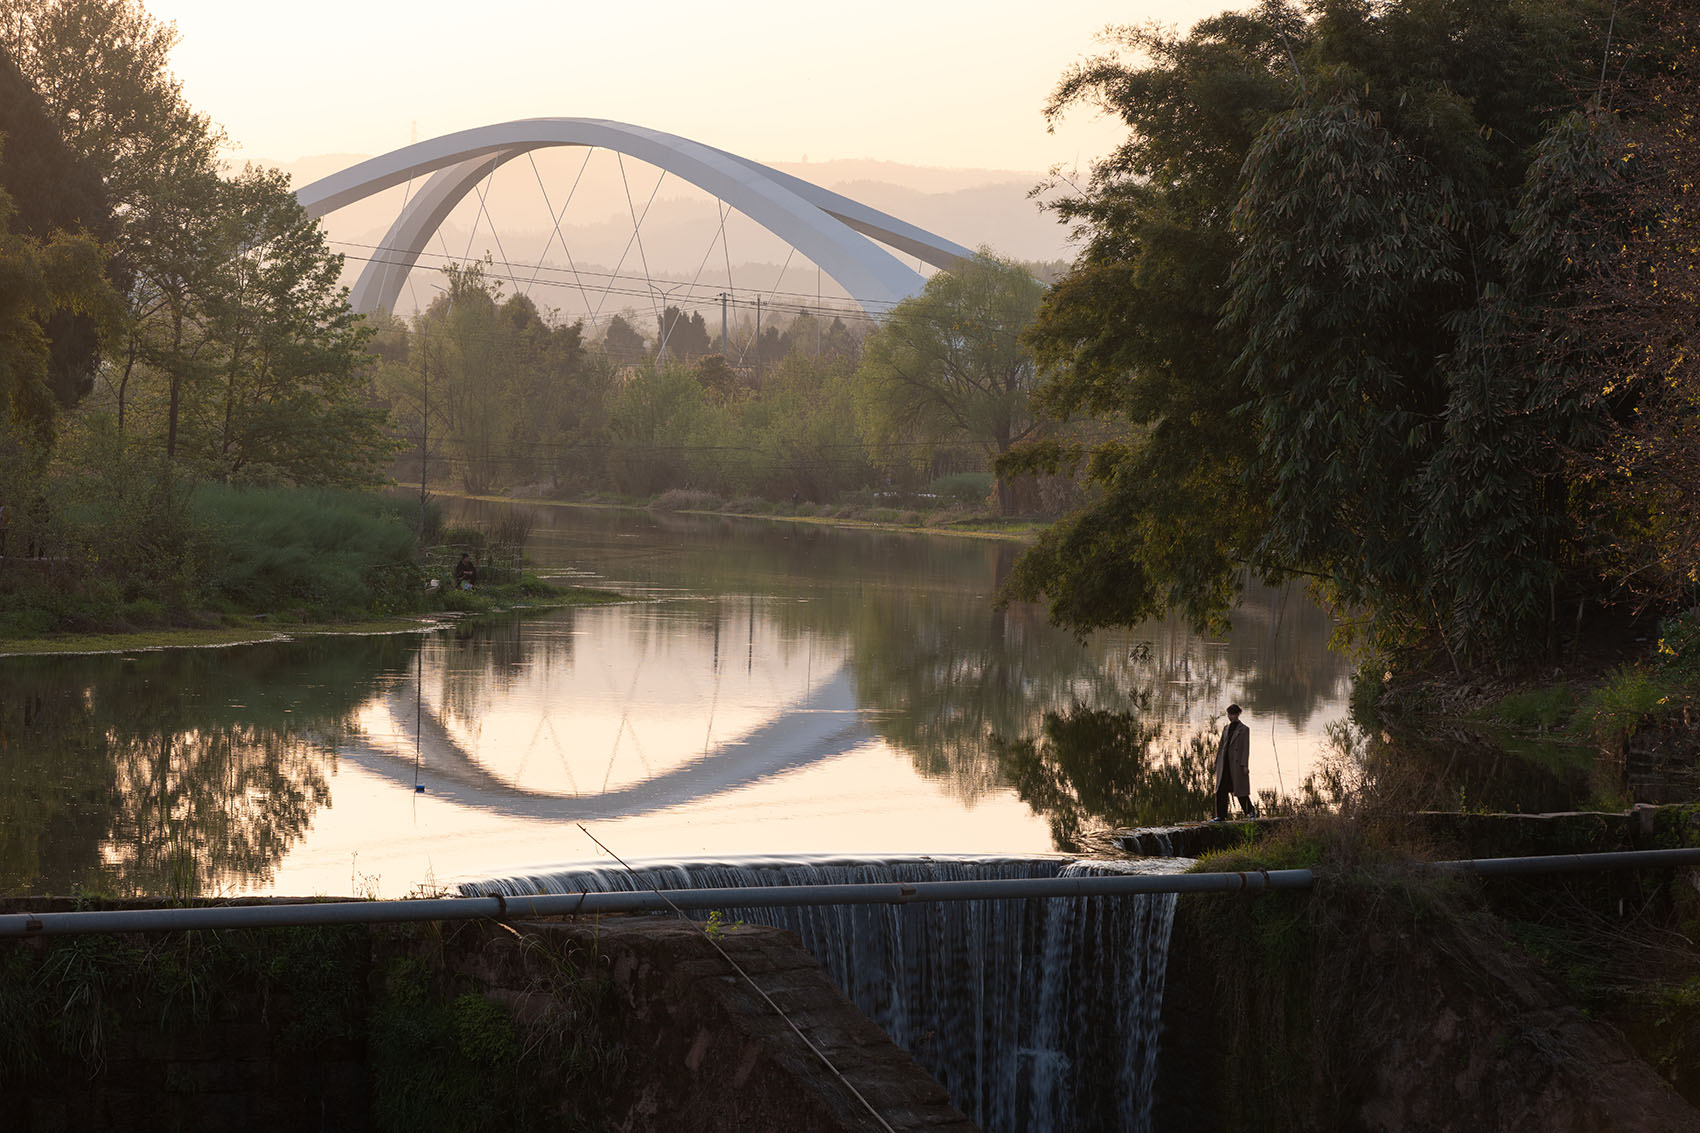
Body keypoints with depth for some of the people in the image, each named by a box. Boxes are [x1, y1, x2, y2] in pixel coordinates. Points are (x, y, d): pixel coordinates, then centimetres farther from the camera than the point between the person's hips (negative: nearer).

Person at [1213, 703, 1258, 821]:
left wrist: (1245, 765, -14)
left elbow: (1246, 748, -7)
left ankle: (1251, 810, 23)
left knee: (1240, 789, 2)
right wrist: (1217, 763, 11)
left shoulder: (1244, 729, -2)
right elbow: (1221, 746, 15)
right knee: (1221, 790, -2)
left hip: (1237, 763, -5)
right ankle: (1221, 816, -1)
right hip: (1224, 763, 5)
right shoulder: (1226, 729, 15)